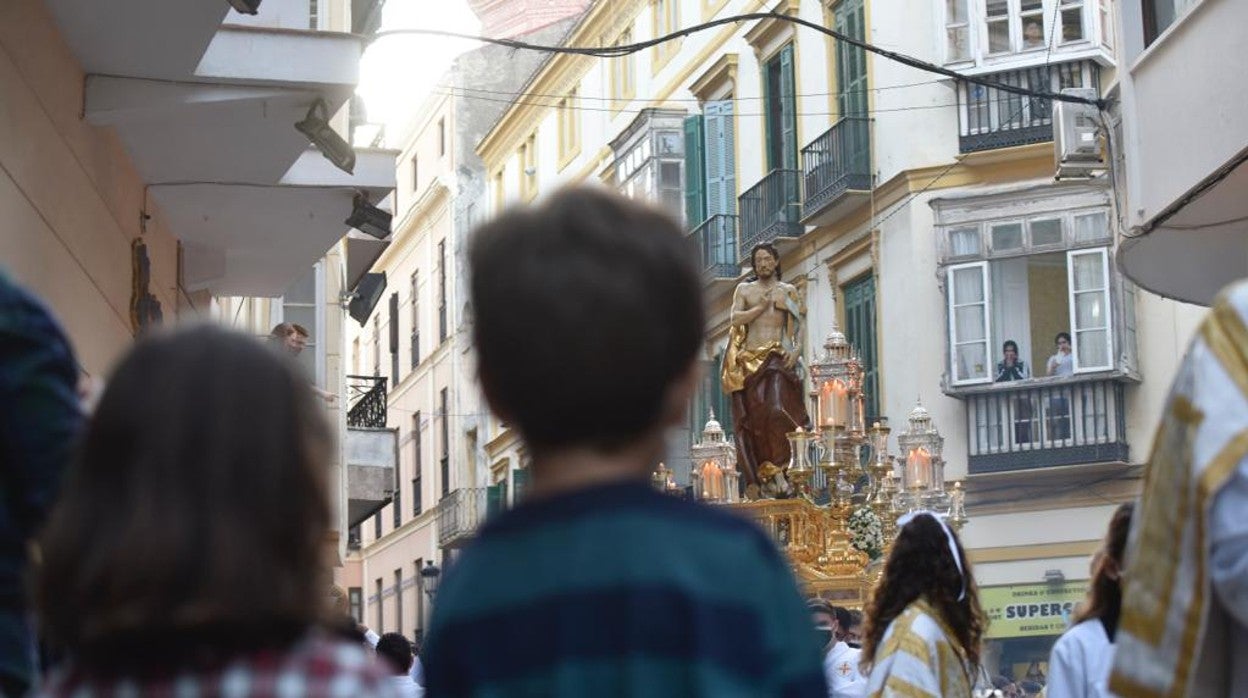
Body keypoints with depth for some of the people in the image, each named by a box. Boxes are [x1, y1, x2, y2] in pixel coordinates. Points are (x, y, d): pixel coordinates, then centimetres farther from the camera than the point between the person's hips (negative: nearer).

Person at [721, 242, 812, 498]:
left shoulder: (789, 291, 16)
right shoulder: (744, 289, 16)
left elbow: (798, 326, 10)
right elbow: (736, 319, 1)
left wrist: (797, 349, -7)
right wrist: (762, 306, -4)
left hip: (779, 359, -1)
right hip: (750, 360, 1)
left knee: (777, 410, -21)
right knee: (751, 417, -4)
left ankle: (776, 468, -17)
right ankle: (756, 477, -3)